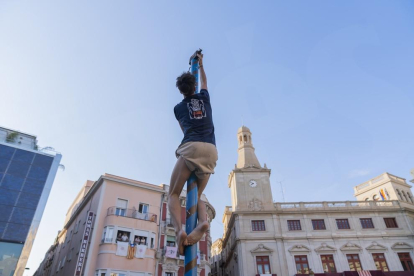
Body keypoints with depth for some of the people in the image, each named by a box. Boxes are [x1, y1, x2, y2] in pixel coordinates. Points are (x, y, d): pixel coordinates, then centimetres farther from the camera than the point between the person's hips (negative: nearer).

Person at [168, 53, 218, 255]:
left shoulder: (178, 107, 20)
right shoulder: (204, 97, 23)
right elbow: (204, 82, 47)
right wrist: (200, 65, 61)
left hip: (191, 148, -3)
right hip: (211, 150, 3)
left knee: (173, 194, 3)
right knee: (196, 195, 14)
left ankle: (179, 230, -26)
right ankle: (203, 221, -19)